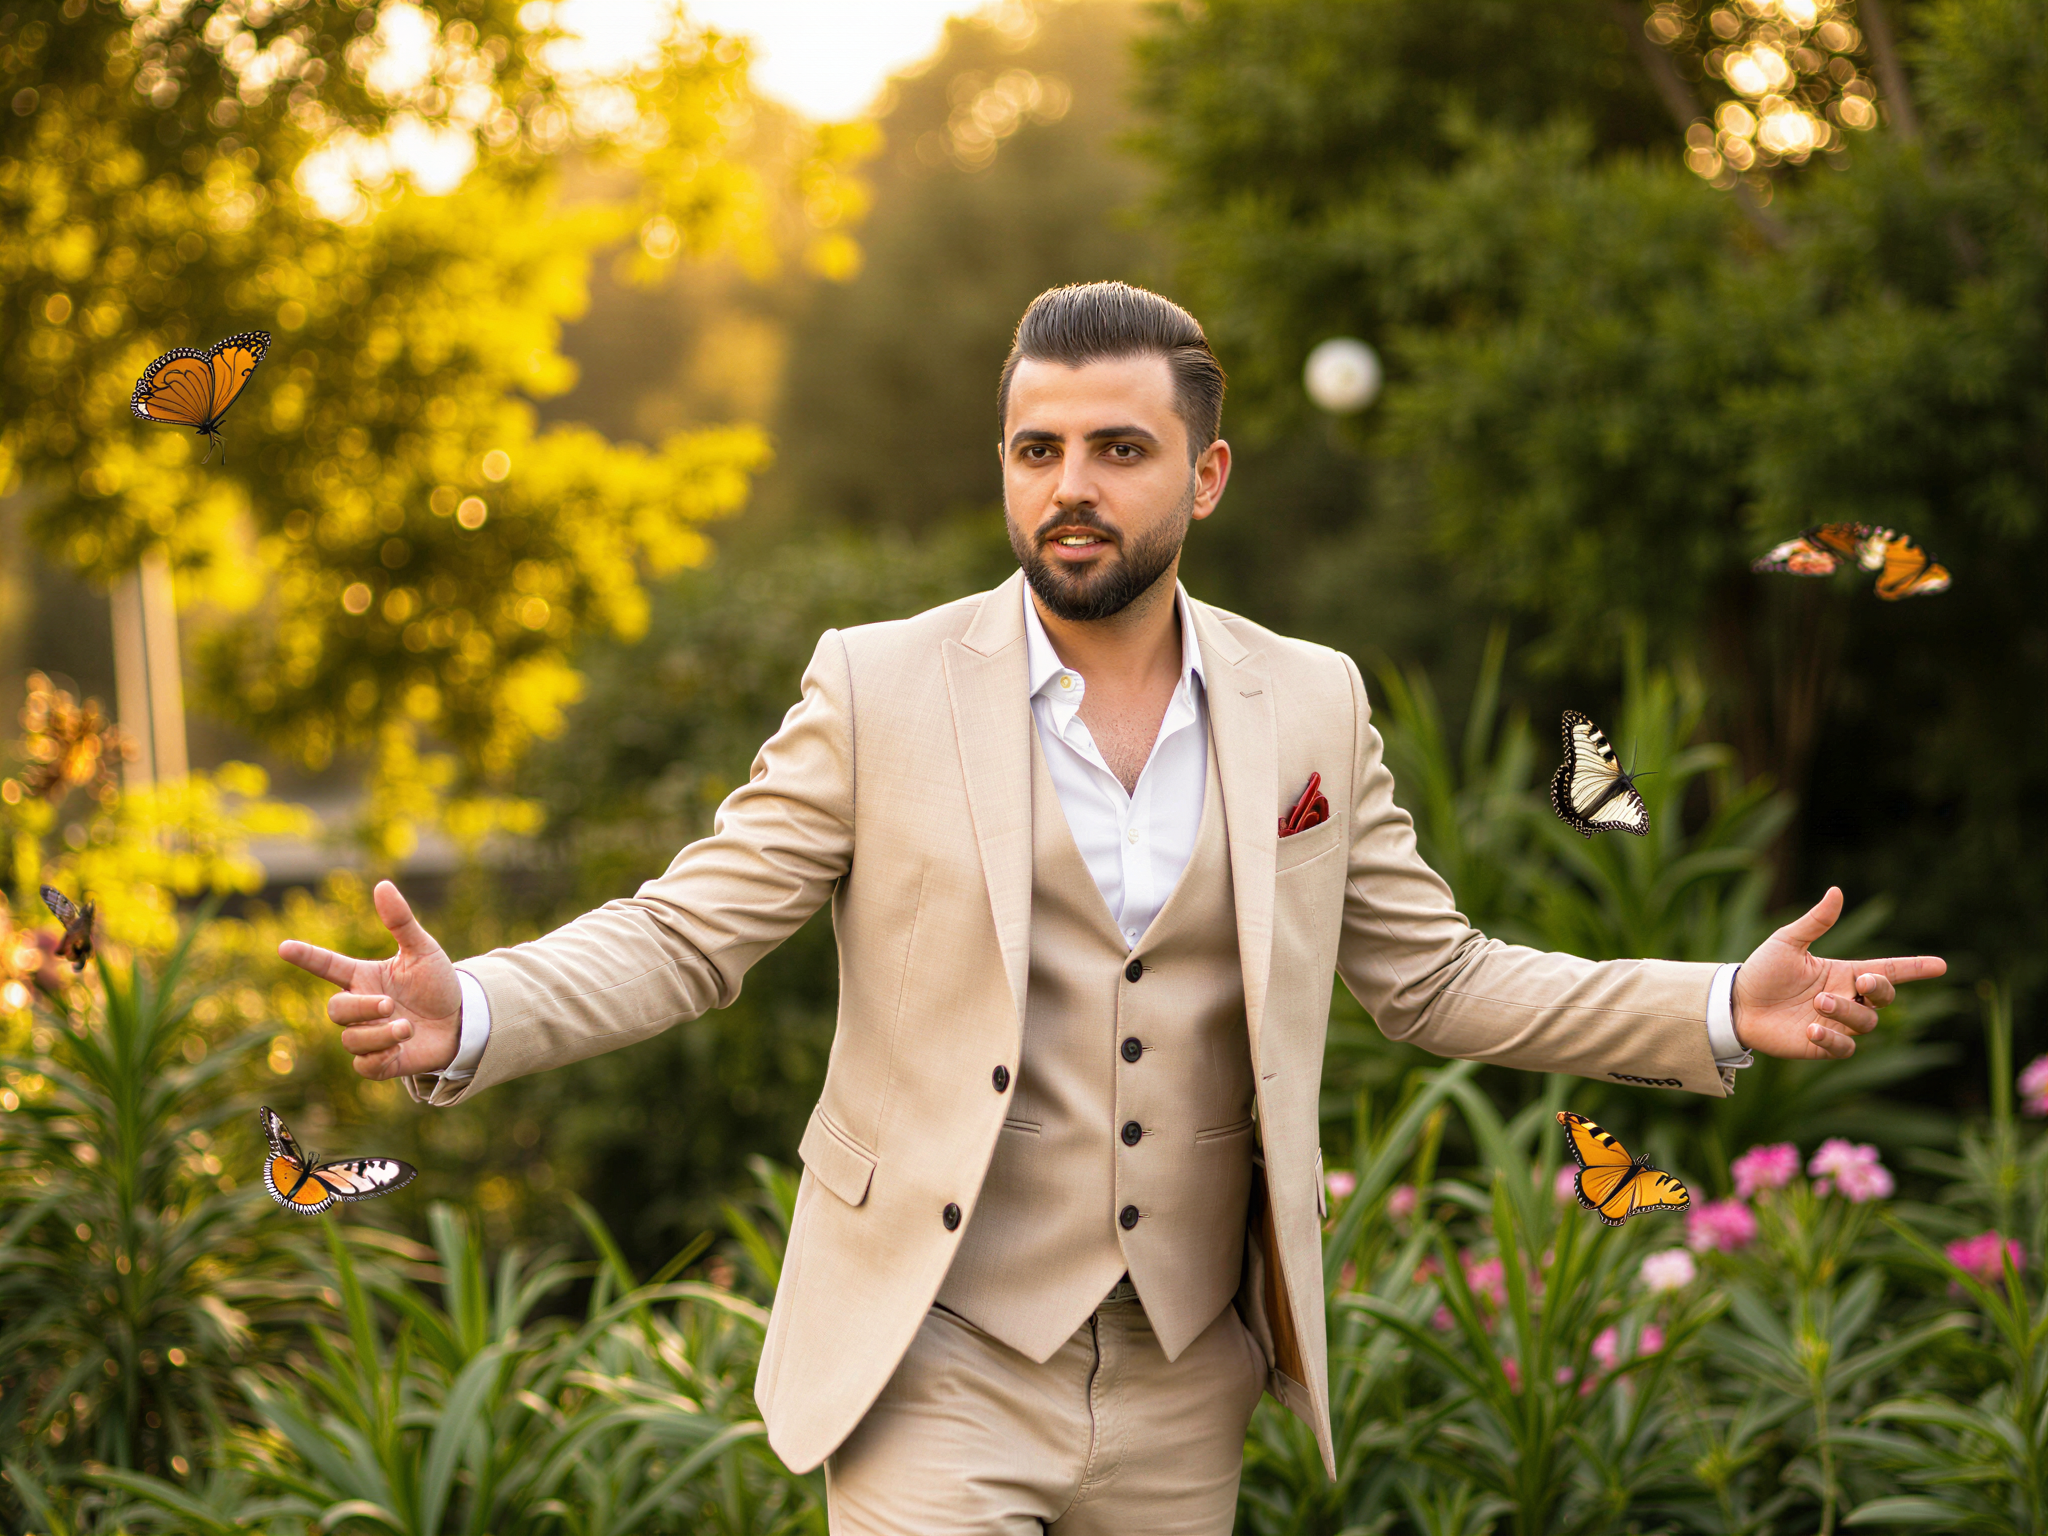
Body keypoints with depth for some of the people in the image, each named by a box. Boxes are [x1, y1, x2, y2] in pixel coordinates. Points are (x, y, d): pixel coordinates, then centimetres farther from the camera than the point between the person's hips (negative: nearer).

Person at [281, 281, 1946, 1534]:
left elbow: (1433, 975, 11)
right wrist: (467, 1016, -22)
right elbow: (684, 933, -3)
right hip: (939, 1365, -3)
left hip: (1182, 1391, 3)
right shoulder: (880, 688, -4)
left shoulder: (1311, 708, 5)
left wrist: (1722, 1011, 0)